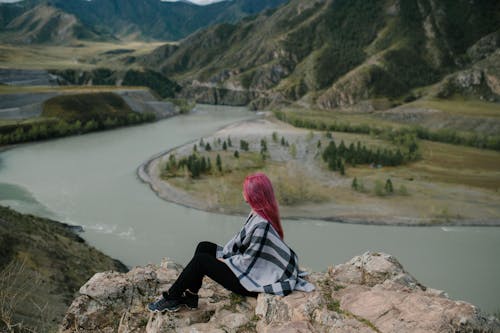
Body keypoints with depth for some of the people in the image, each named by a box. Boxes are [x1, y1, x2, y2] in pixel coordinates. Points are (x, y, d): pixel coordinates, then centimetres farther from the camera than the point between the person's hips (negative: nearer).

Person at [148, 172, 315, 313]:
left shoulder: (262, 224, -30)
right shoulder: (258, 214, -1)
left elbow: (248, 260, -23)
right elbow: (240, 240, 8)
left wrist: (224, 261, -8)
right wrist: (223, 255, -1)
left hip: (250, 280, -9)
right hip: (250, 265, 9)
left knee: (200, 261, -9)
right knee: (203, 247, 6)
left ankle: (170, 298, 9)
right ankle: (190, 297, 12)